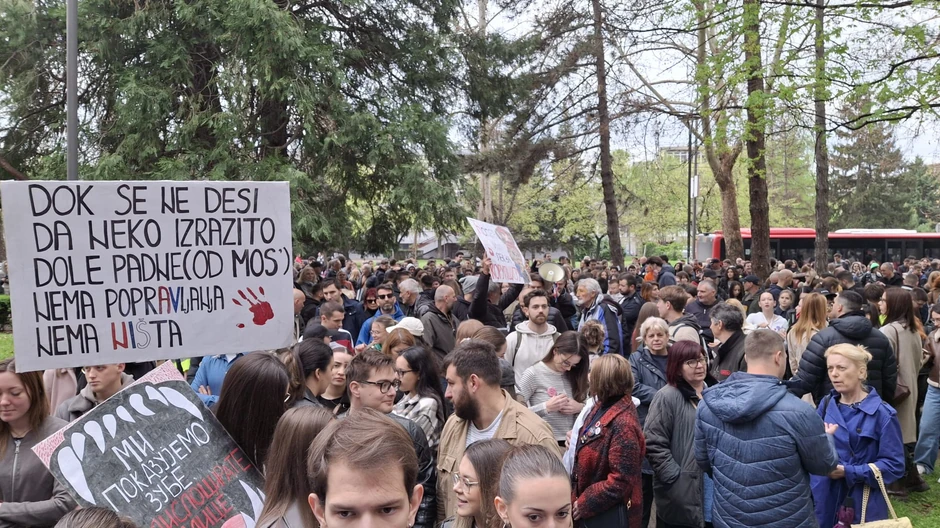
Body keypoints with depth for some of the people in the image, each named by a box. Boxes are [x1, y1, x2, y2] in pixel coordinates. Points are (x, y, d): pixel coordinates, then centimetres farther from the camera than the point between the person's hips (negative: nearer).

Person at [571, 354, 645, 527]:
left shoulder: (622, 424, -25)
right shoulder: (603, 407, 4)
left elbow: (620, 481, -25)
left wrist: (584, 504, -19)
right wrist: (577, 442, 6)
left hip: (609, 513, -9)